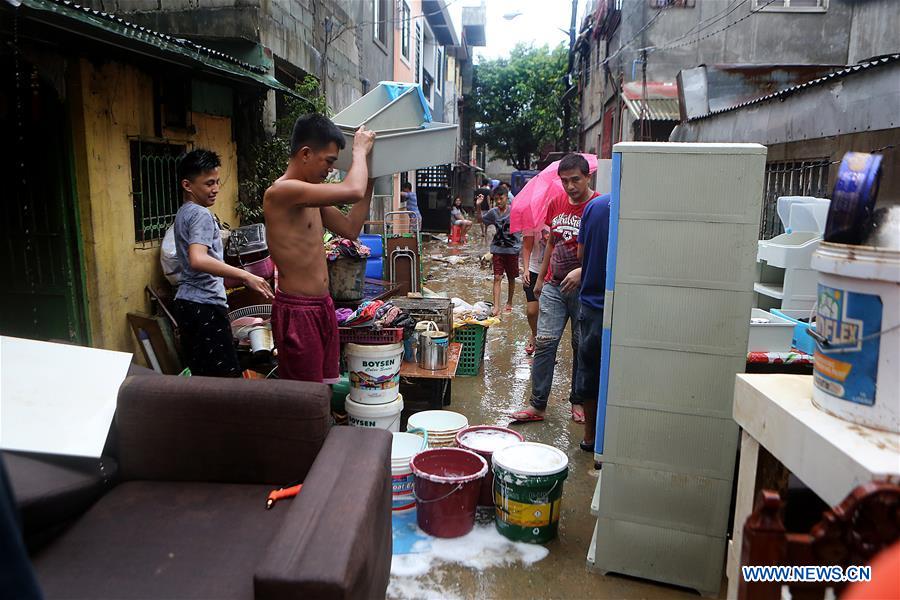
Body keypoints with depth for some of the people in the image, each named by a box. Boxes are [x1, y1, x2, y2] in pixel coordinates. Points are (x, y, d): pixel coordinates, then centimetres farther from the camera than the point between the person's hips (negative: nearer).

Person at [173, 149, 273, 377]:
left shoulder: (183, 213, 17)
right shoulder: (202, 215, -14)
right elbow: (198, 260, -31)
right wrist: (245, 276, -35)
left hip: (187, 301, 10)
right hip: (206, 304, -10)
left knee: (201, 374, 13)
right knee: (227, 376, -11)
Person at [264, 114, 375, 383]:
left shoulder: (310, 195, 11)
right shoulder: (281, 191, -20)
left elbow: (350, 228, 16)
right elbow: (352, 192, -28)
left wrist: (369, 180, 11)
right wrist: (360, 150, -10)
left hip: (322, 306, 9)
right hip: (296, 311, -9)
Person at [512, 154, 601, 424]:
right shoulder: (556, 204, 8)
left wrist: (582, 271, -27)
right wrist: (540, 278, 21)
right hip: (554, 286, 4)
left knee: (582, 347, 8)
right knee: (544, 343, -1)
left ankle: (578, 401, 24)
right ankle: (537, 405, 5)